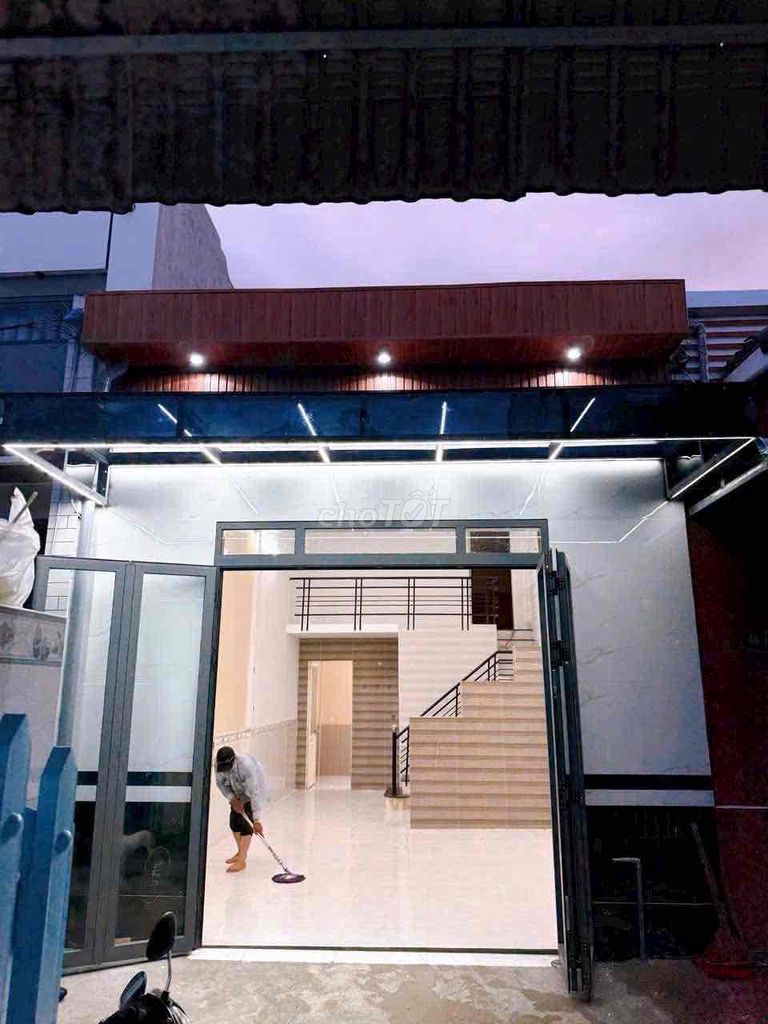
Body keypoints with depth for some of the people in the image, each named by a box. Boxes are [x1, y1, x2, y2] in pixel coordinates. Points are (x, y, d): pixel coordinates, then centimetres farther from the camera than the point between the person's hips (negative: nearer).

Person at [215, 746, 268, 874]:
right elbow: (220, 783, -7)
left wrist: (256, 820, -39)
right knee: (234, 820, 8)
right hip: (238, 792, 6)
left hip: (255, 788, -6)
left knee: (245, 823, -15)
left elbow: (253, 793, -40)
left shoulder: (246, 765, -41)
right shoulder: (219, 764, -25)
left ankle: (242, 860, -11)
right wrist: (232, 799, -20)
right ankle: (241, 852, 29)